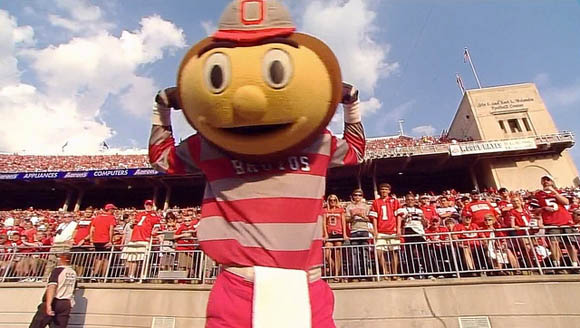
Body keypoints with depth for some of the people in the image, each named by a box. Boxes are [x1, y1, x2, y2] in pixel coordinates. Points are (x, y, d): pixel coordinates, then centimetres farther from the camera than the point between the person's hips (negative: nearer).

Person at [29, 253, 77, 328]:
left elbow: (52, 287, -21)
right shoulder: (73, 273, 11)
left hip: (53, 302, -5)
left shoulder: (58, 270, -8)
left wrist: (48, 304, -29)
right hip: (67, 304, 5)